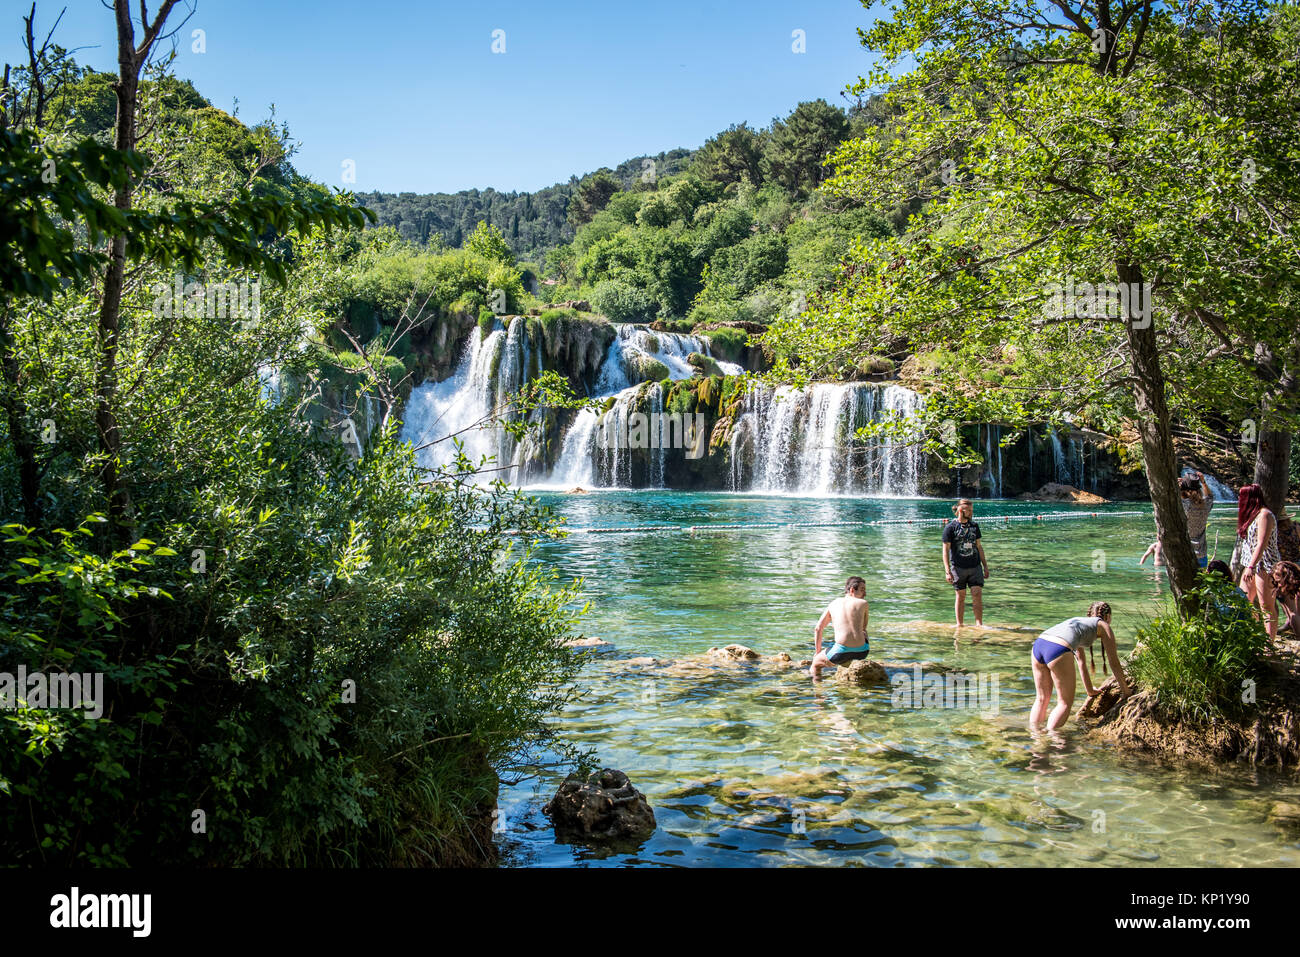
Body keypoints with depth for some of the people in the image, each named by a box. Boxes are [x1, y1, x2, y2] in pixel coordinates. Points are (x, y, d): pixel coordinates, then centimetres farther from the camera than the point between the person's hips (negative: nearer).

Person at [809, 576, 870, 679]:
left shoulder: (833, 604, 13)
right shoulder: (863, 603, 8)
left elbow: (818, 629, 15)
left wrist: (818, 651, 28)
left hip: (841, 652, -1)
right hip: (861, 652, 1)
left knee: (816, 662, 28)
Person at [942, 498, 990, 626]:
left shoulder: (975, 526, 11)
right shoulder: (950, 527, -4)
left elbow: (979, 546, 18)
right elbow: (946, 550, -4)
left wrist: (985, 566, 16)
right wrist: (947, 571, -10)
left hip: (975, 566, 3)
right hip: (958, 567, -3)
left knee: (977, 594, -7)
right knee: (961, 596, 4)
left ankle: (979, 624, -4)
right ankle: (960, 624, 15)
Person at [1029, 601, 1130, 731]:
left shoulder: (1080, 622, 39)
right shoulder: (1103, 626, 21)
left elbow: (1081, 662, 46)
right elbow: (1114, 663, 22)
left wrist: (1090, 690, 54)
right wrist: (1125, 690, 33)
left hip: (1038, 645, 7)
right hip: (1057, 650, -7)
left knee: (1042, 698, 20)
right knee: (1066, 703, 7)